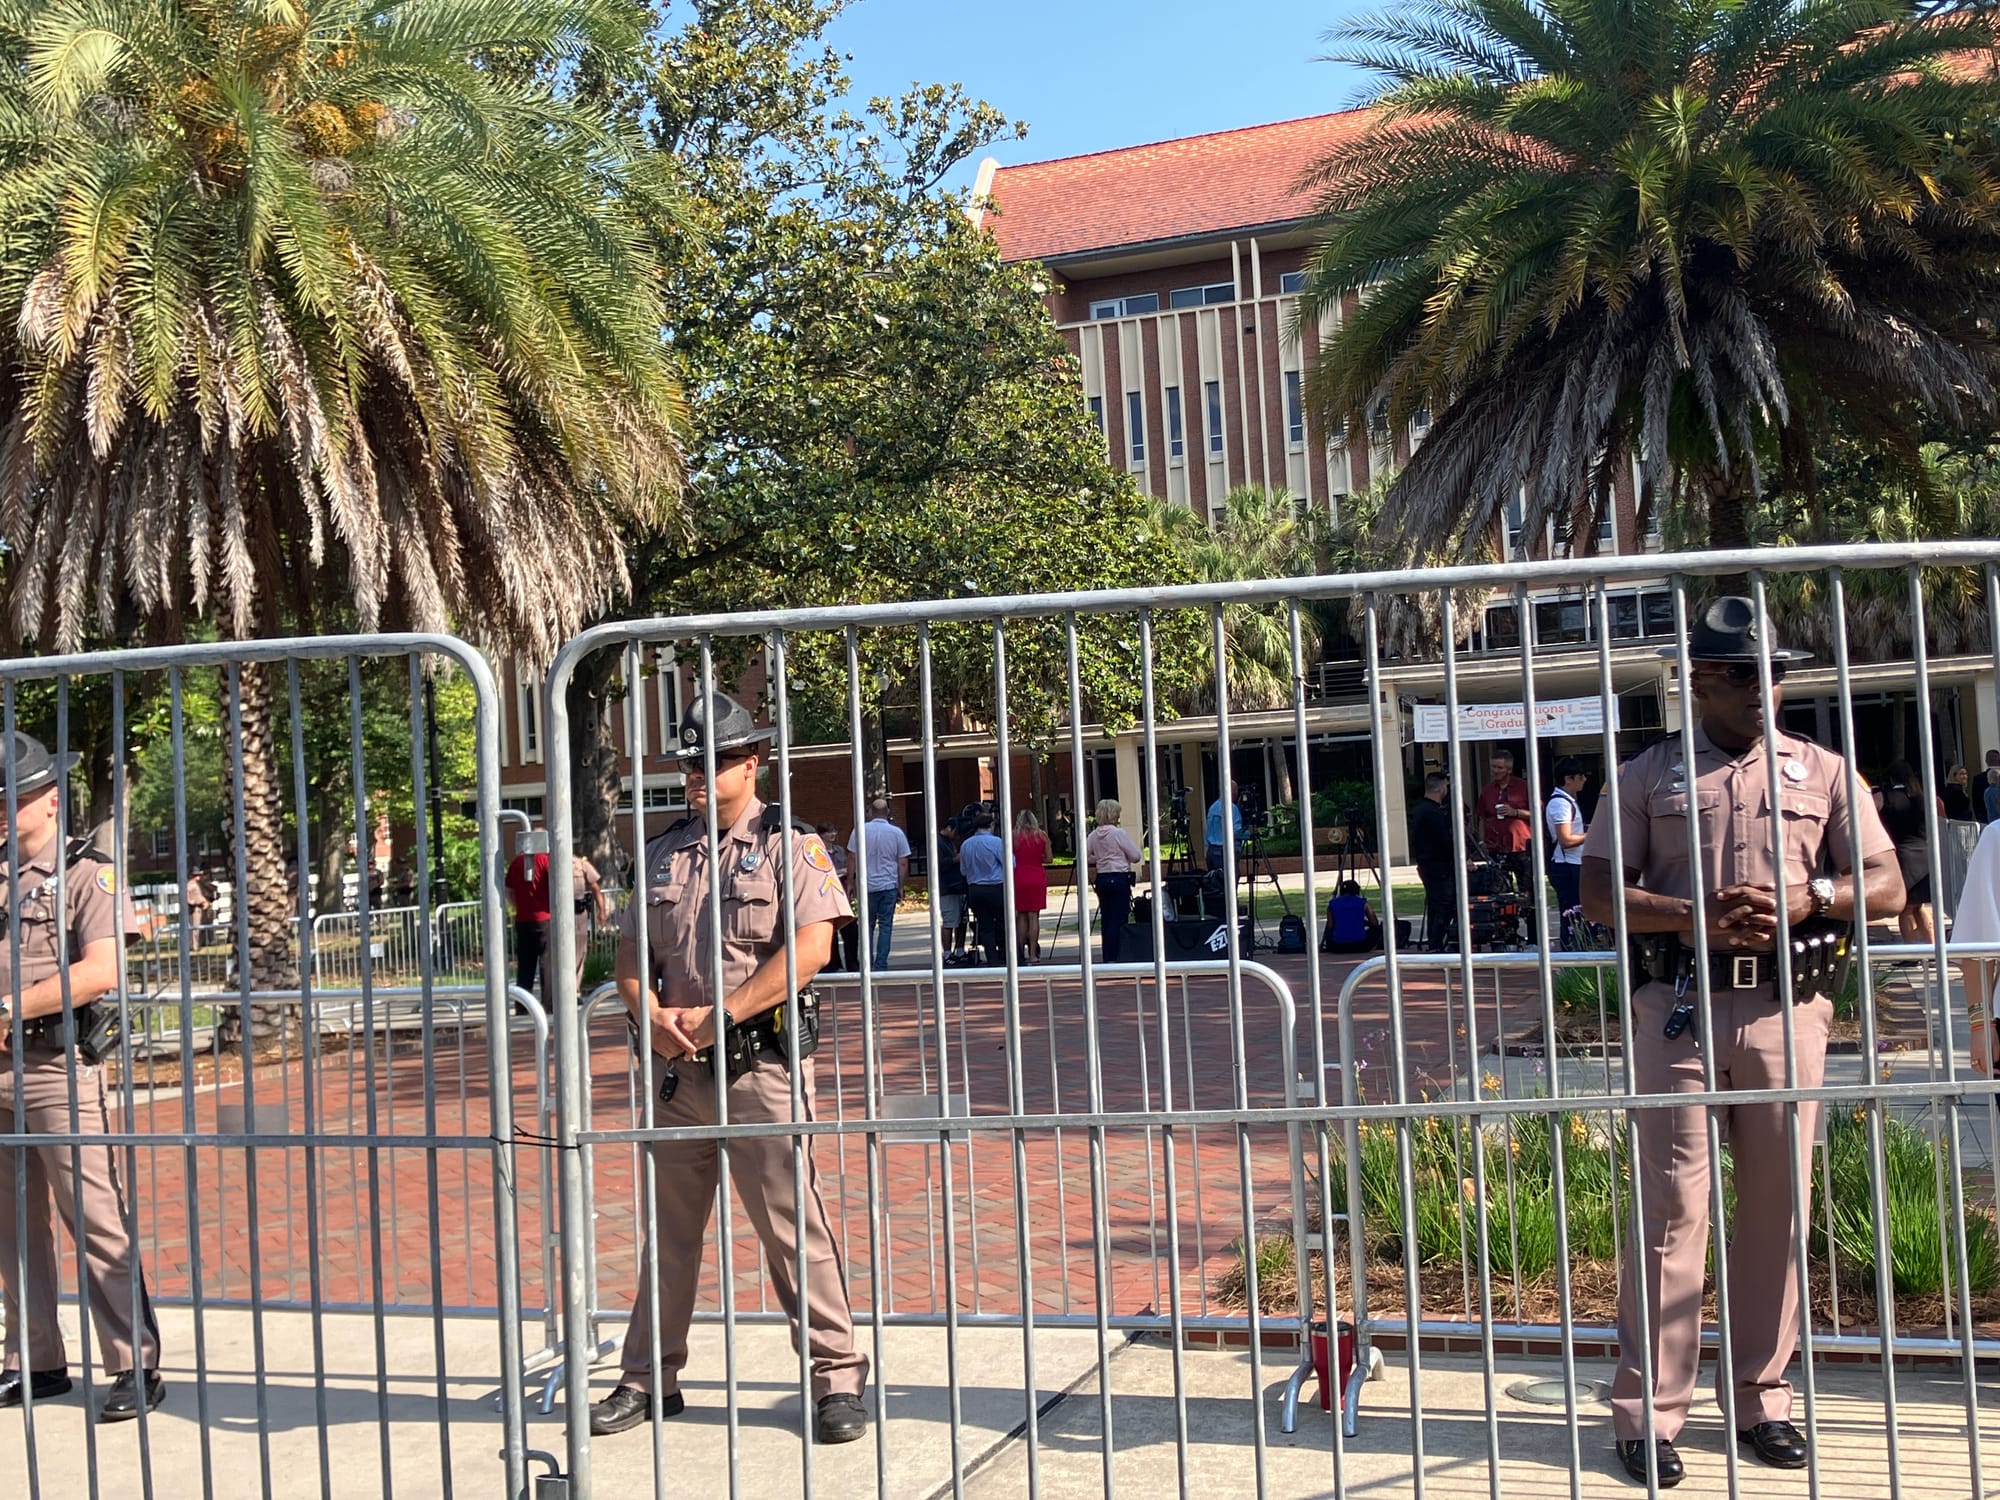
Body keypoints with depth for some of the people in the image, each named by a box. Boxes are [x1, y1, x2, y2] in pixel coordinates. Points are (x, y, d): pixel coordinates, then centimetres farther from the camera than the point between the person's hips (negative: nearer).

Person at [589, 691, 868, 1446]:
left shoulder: (790, 846, -4)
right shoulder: (663, 854, 13)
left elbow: (809, 948, -16)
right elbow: (630, 951, 15)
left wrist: (717, 1016, -17)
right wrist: (651, 1015, -6)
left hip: (760, 1064, -6)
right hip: (678, 1067, 6)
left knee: (792, 1224, -3)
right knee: (668, 1226, 14)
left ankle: (838, 1377, 8)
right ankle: (650, 1378, 25)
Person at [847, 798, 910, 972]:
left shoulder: (860, 831, -1)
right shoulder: (897, 833, 1)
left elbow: (853, 860, -1)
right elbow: (903, 864, 2)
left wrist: (850, 883, 7)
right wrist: (901, 887, 8)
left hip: (867, 886, 0)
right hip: (889, 885, 0)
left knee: (867, 925, 9)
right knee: (886, 926, 4)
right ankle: (881, 964, 1)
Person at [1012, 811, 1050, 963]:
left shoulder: (1013, 835, 1)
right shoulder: (1042, 835, 2)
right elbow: (1048, 859, 4)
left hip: (1019, 877, 0)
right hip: (1038, 877, 0)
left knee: (1021, 916, 8)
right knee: (1033, 916, 1)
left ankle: (1021, 953, 9)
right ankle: (1033, 954, -2)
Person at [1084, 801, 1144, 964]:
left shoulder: (1094, 835, 4)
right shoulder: (1119, 833, -12)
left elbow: (1084, 858, 6)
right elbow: (1135, 856, -8)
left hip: (1101, 879, 6)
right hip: (1119, 878, -6)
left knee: (1107, 918, 11)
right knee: (1119, 918, -2)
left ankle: (1107, 957, 14)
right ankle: (1114, 958, -5)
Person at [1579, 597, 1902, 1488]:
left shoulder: (1821, 771, 12)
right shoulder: (1649, 774, 7)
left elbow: (1886, 888, 8)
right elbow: (1598, 894, 1)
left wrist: (1810, 897, -11)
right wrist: (1694, 914, -14)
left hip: (1785, 1005, 2)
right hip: (1678, 1004, -2)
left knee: (1776, 1206, 7)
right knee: (1671, 1206, -4)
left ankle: (1761, 1397, 20)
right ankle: (1647, 1411, 2)